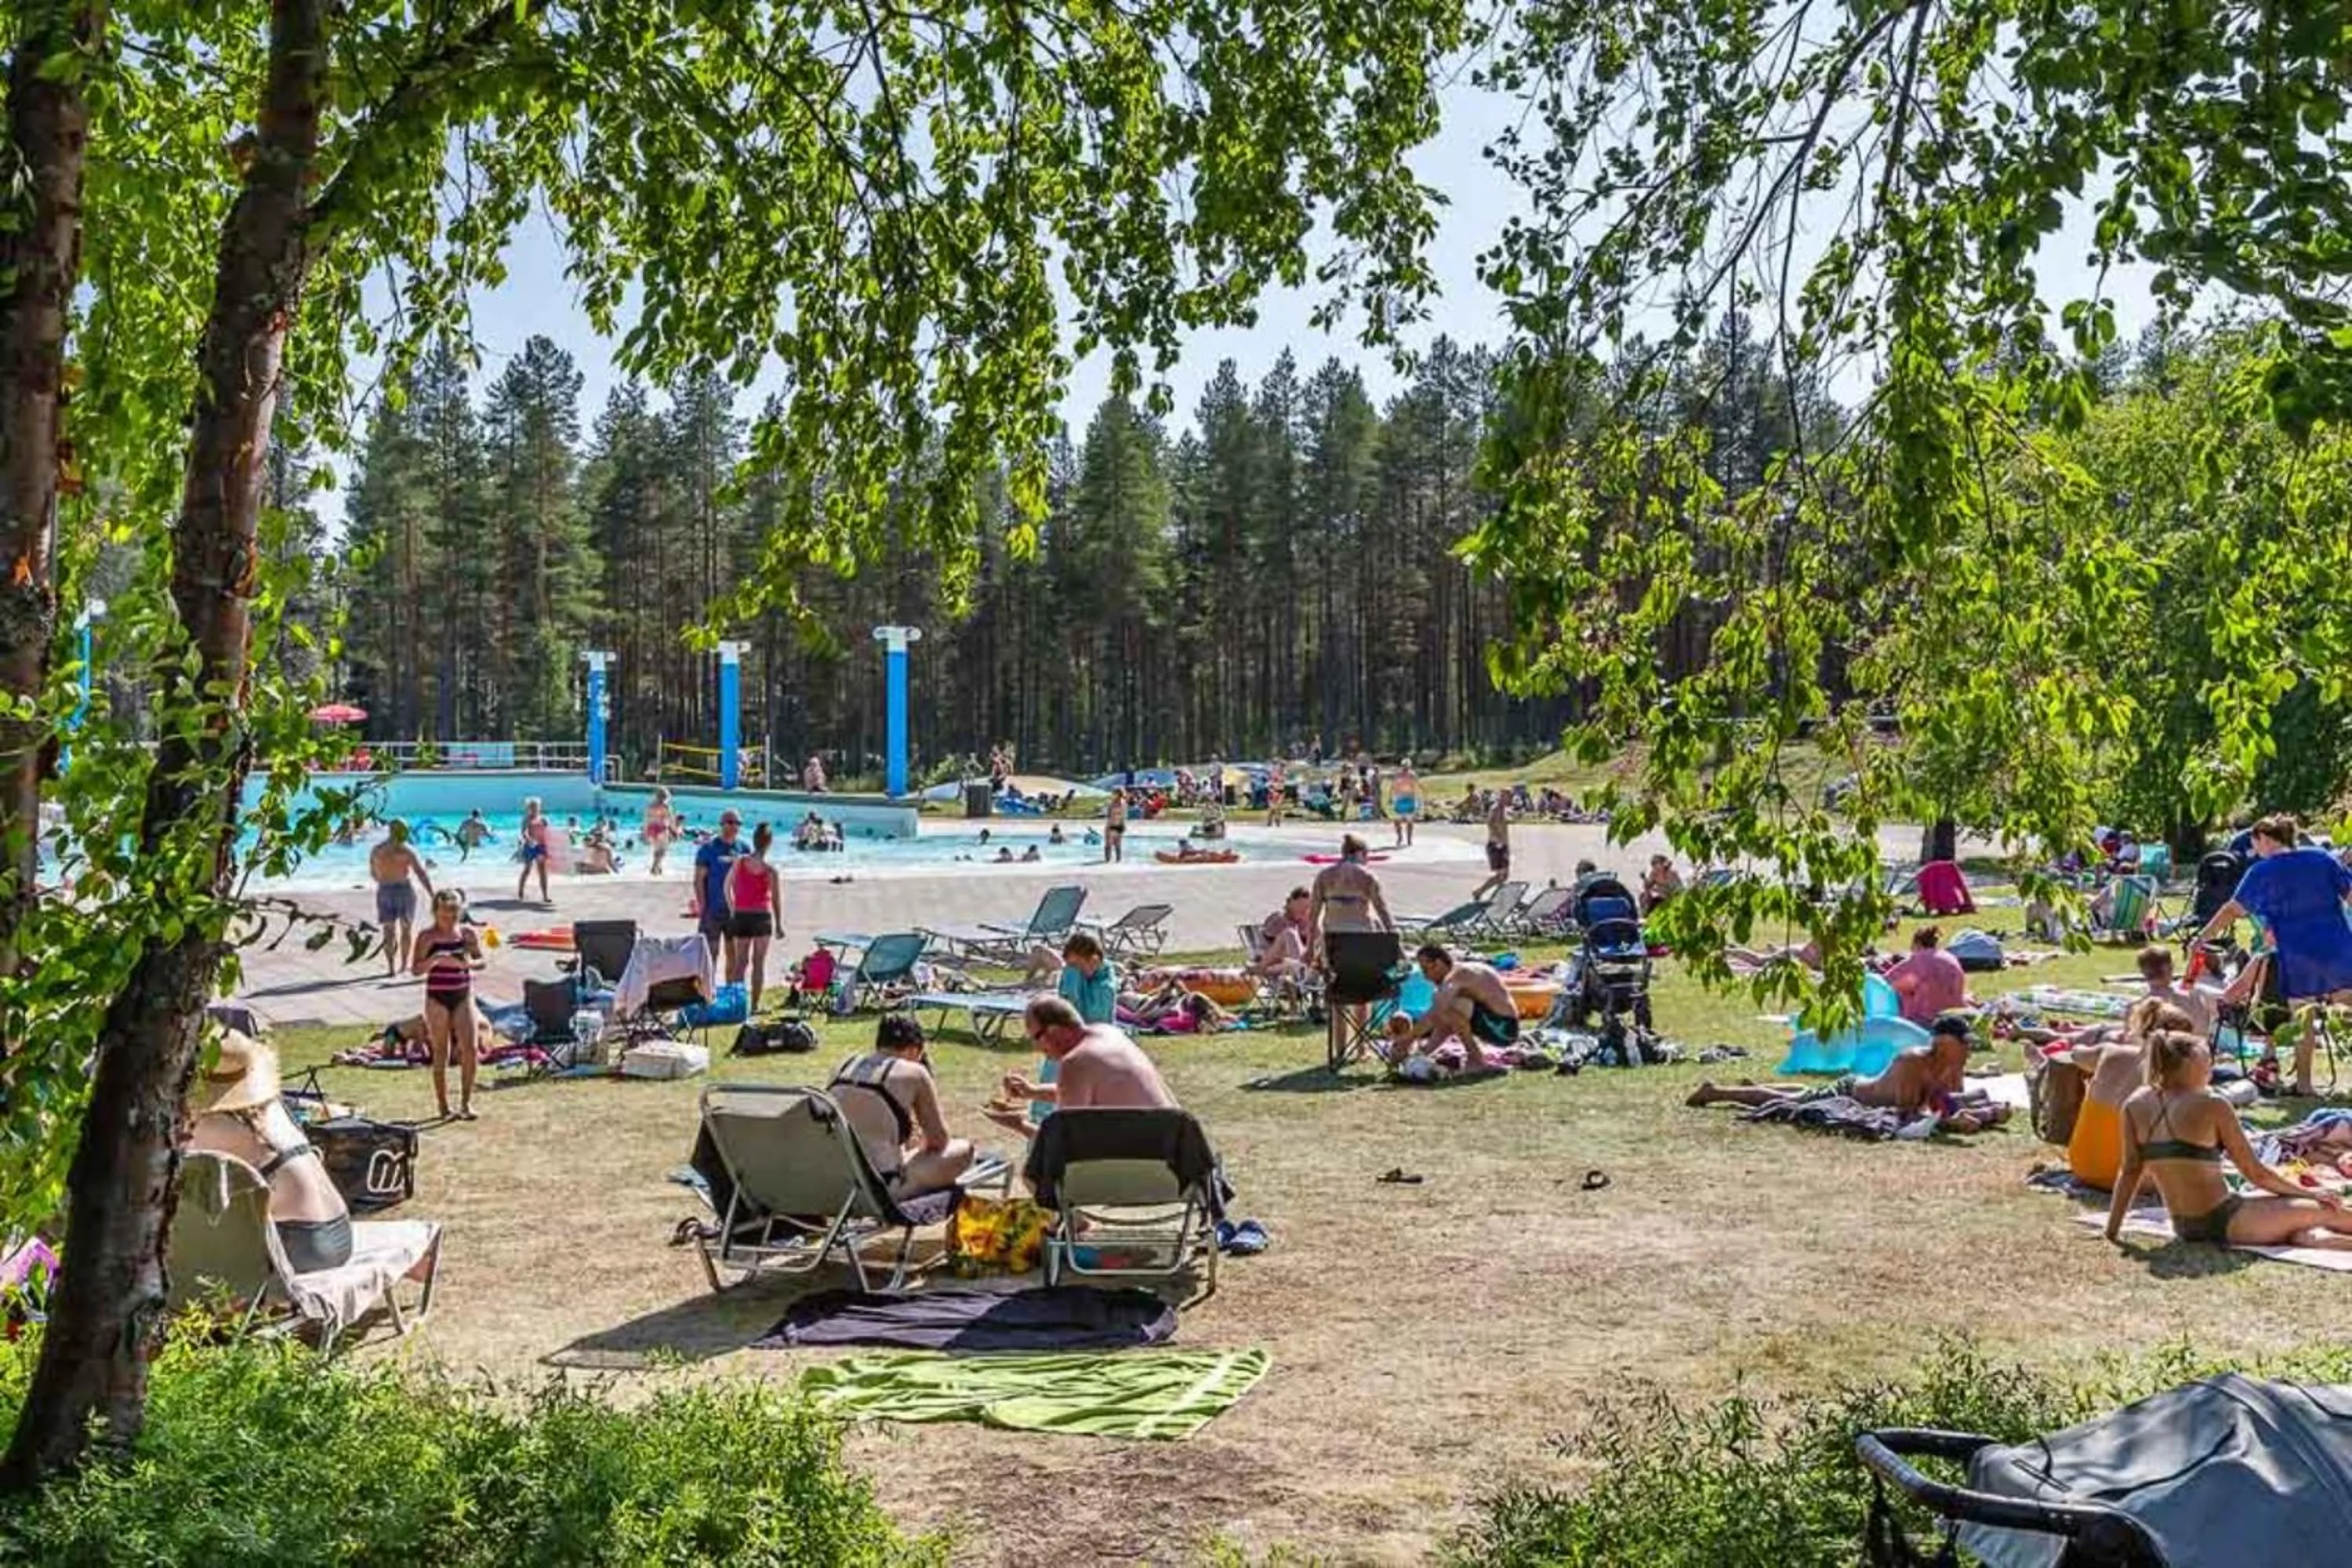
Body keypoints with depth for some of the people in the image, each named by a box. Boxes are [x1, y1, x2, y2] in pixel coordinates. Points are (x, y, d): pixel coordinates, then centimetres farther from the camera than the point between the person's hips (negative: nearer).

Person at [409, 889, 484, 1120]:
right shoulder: (427, 937, -5)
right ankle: (443, 1106, 14)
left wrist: (468, 963, -16)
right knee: (441, 1053, 4)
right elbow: (415, 969, -8)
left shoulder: (468, 933, 2)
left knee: (471, 1049, -7)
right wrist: (434, 960, -26)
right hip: (437, 998, -2)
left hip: (463, 996, 2)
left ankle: (466, 1102, 6)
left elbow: (482, 960, 5)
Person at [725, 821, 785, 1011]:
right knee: (759, 963, 7)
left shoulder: (739, 862, -5)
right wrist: (779, 925, 4)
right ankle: (755, 1005, 8)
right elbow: (777, 901, -7)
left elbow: (728, 886, 5)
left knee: (740, 961, 13)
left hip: (740, 916, 3)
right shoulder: (770, 872, -13)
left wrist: (732, 909, 18)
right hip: (762, 917, -3)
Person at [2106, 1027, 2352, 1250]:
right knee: (2324, 1211, 13)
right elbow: (2256, 1173, -2)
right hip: (2223, 1223, -6)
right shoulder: (2212, 1106, -8)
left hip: (2185, 1230, 6)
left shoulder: (2135, 1105, 4)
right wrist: (2310, 1194, 11)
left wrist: (2112, 1230, 5)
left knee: (2303, 1234, 18)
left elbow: (2131, 1171, 1)